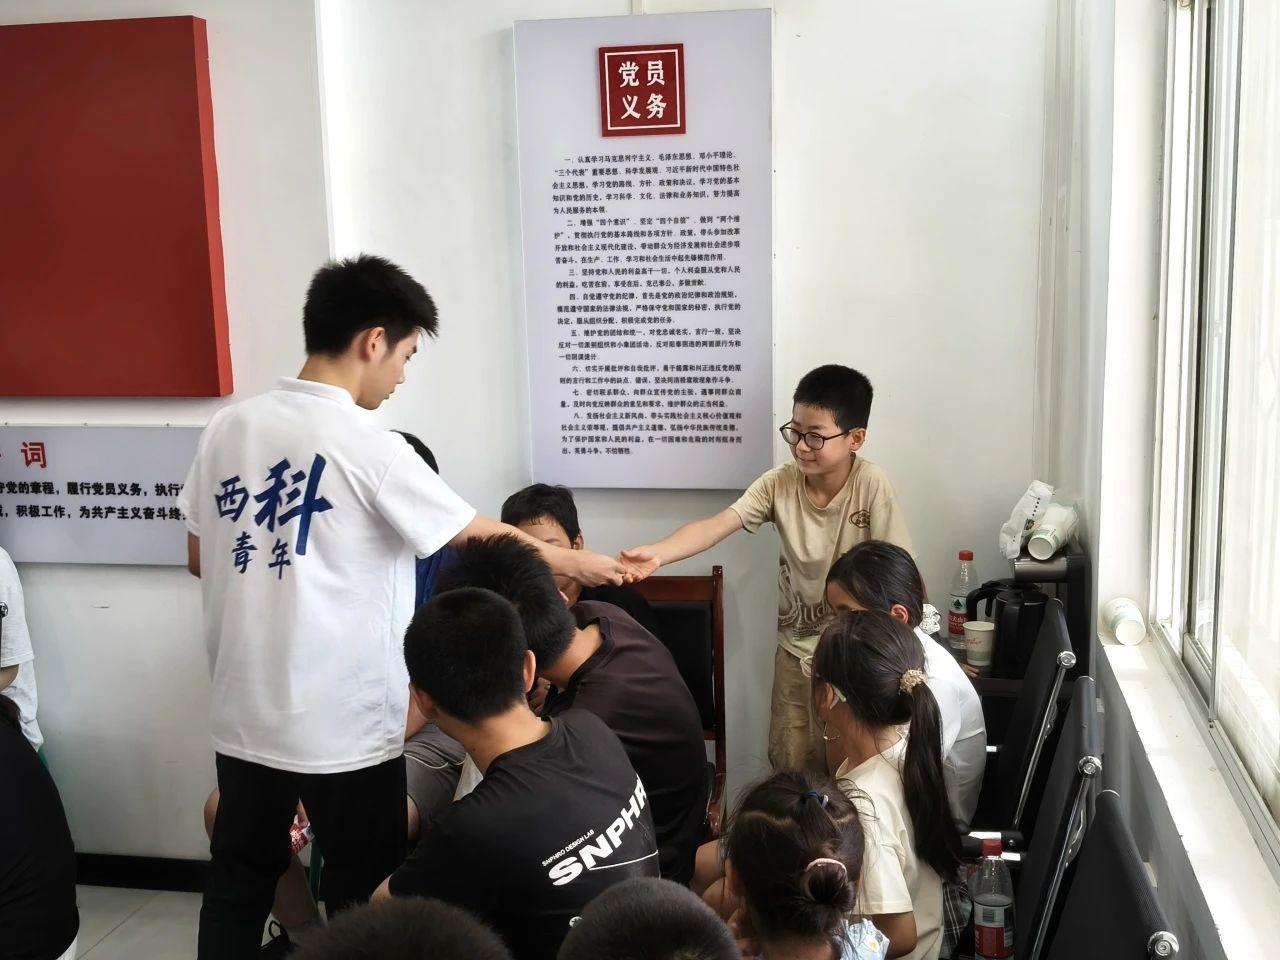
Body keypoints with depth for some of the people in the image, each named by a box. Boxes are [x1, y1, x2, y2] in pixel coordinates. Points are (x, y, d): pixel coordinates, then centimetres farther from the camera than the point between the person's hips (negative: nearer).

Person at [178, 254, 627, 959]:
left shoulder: (225, 429, 0)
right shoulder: (368, 448, -17)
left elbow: (199, 558, 11)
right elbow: (488, 543, -7)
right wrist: (573, 562, 9)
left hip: (245, 715, 6)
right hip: (344, 726, -6)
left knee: (237, 883, 20)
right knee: (360, 903, 11)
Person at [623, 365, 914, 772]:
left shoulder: (871, 484, -20)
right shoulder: (778, 483, -13)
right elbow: (716, 525, -25)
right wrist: (655, 553, -43)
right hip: (796, 648, 3)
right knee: (791, 763, 12)